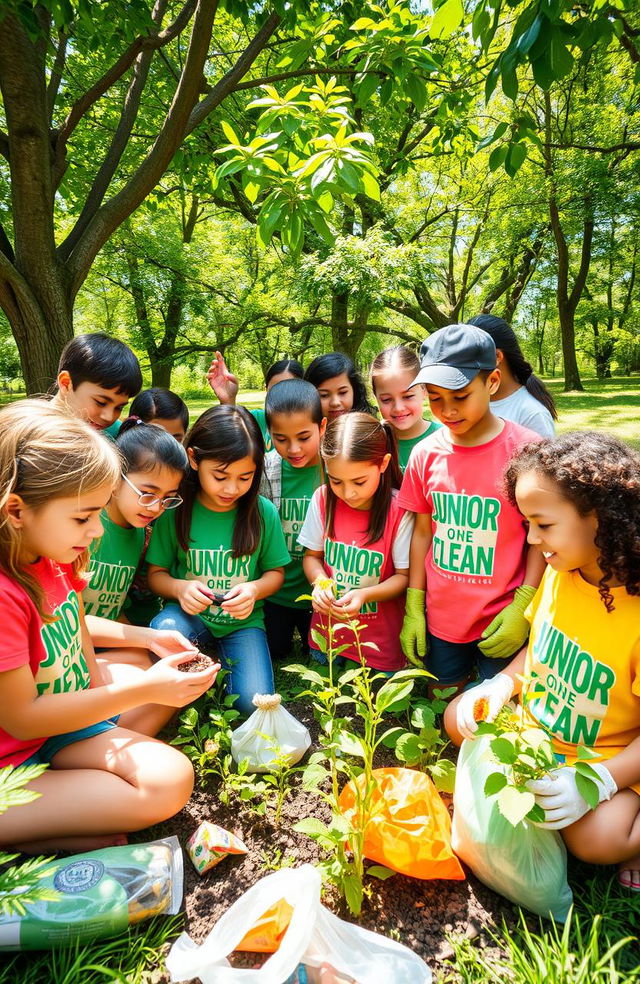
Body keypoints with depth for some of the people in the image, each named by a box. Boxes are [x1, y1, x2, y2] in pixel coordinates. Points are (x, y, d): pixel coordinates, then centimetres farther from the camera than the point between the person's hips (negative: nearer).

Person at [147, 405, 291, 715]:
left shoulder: (263, 512, -9)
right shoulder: (175, 510, -11)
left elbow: (275, 572, 3)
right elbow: (156, 573, -1)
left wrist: (255, 589, -20)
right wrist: (180, 588, -24)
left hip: (243, 621, 1)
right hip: (191, 615, 0)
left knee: (254, 701, -18)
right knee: (164, 630, -35)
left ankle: (220, 661, 15)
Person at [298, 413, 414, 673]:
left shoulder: (398, 510, -20)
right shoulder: (323, 499, -11)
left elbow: (404, 575, -11)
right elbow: (312, 556, 1)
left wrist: (365, 594, -27)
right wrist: (319, 581, -19)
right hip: (327, 629, 3)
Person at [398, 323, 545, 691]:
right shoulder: (427, 453, -2)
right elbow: (423, 532, 4)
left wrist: (522, 610, -12)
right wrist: (414, 609, 5)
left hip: (500, 625, -3)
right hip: (440, 620, 4)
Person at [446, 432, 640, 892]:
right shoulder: (560, 572, -9)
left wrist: (596, 782, -33)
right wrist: (502, 685, -11)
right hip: (536, 727, 7)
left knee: (596, 838, -27)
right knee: (459, 719, -1)